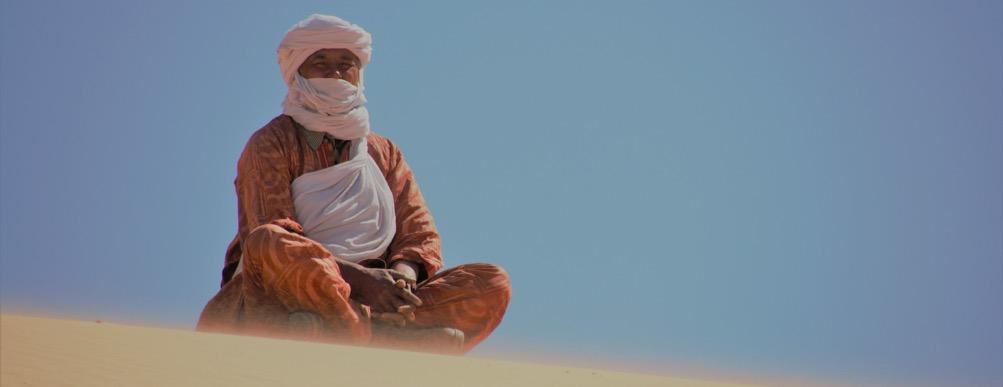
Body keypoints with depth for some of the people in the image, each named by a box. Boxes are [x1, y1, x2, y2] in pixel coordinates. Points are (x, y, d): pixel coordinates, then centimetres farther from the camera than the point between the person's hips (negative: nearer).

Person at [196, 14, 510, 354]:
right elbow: (271, 240, -10)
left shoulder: (383, 153, 21)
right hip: (291, 293, -5)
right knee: (268, 243, -38)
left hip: (363, 300, 5)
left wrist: (402, 275, -12)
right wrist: (355, 275, -23)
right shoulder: (272, 146, 5)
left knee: (493, 284, -16)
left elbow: (421, 236, 13)